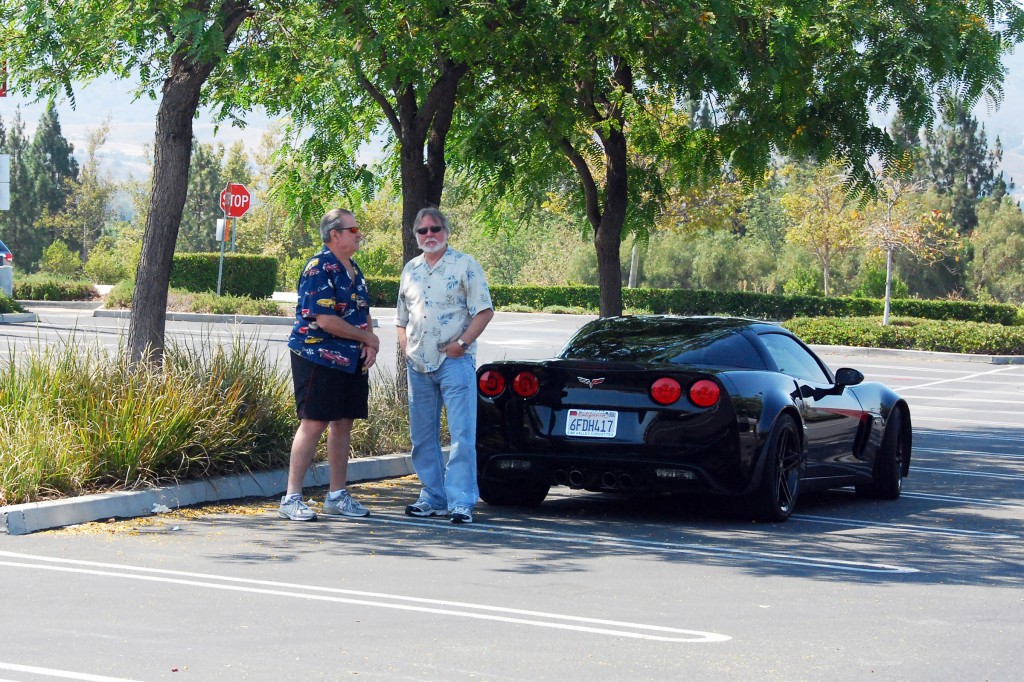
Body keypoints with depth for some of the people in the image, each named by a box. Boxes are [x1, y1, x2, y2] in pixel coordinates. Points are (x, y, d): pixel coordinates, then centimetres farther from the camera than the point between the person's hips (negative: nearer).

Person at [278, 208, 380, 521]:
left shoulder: (352, 269, 15)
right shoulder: (319, 268, -14)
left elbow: (363, 313, 20)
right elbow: (325, 320, -21)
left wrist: (370, 345, 0)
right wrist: (368, 338, -10)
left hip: (352, 362, 8)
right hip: (318, 357, -8)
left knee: (343, 423, 10)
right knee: (314, 423, -9)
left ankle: (337, 496, 18)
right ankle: (291, 498, -5)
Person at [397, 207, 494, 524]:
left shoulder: (465, 265, -1)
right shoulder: (410, 269, 16)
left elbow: (484, 310, -6)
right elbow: (401, 317, 22)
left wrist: (462, 343, -14)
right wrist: (406, 348, 6)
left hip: (455, 362, -6)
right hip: (419, 365, 6)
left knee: (462, 435, -10)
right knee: (422, 436, 9)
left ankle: (460, 501, -10)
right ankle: (433, 496, 18)